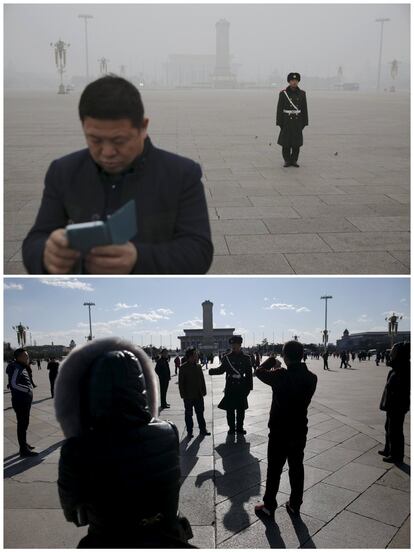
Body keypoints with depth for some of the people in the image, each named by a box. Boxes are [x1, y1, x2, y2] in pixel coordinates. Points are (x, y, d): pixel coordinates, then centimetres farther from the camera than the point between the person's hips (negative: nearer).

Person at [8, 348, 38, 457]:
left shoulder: (21, 367, 12)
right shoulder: (16, 368, -18)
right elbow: (14, 383, -29)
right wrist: (28, 389, -23)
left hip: (25, 400, 10)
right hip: (20, 401, -10)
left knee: (24, 424, 20)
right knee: (22, 425, -4)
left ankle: (24, 445, 33)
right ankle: (24, 450, 1)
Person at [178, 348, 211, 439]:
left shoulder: (198, 366, 6)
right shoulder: (183, 368, -9)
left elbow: (202, 379, 12)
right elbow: (181, 382, -8)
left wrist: (203, 391, 7)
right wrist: (183, 395, -11)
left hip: (199, 395, 4)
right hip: (188, 396, -4)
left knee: (200, 413, 12)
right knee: (189, 414, 6)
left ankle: (203, 429, 22)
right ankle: (189, 431, 16)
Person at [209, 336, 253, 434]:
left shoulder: (246, 358, 1)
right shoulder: (227, 357, 2)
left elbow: (249, 374, 2)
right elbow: (221, 369, 7)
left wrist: (249, 387, -2)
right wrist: (212, 371, -12)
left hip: (241, 388, 0)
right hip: (230, 388, 0)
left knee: (241, 409, 8)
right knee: (230, 409, 3)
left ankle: (240, 427, 22)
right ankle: (231, 428, 15)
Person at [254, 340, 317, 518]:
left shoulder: (280, 376, -22)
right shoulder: (311, 378, -8)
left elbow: (259, 372, -5)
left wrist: (272, 362, 11)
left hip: (279, 432, -4)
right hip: (300, 431, 4)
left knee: (274, 470, 9)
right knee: (296, 468, 17)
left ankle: (269, 506, 20)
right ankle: (295, 505, 28)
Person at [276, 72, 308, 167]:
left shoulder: (302, 94, 3)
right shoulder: (283, 93, -3)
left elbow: (304, 109, 5)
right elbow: (280, 109, -4)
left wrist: (304, 122, 2)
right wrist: (279, 122, -8)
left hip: (297, 121, 2)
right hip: (286, 120, -2)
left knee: (297, 142, 2)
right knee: (286, 142, -1)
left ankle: (294, 160, 13)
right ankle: (287, 161, 10)